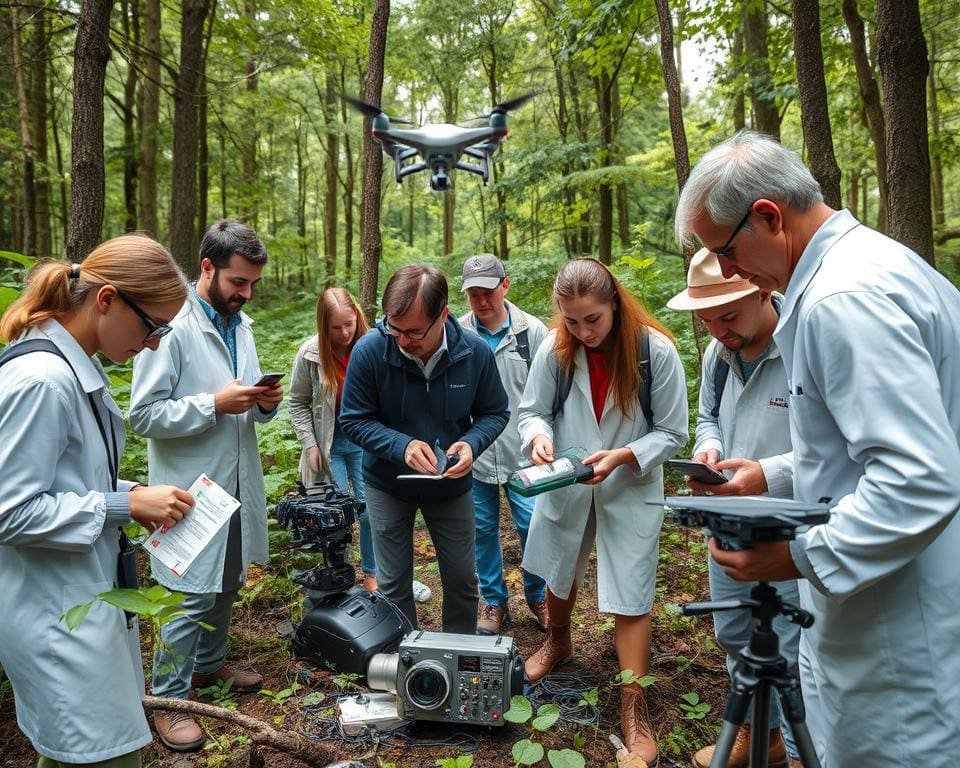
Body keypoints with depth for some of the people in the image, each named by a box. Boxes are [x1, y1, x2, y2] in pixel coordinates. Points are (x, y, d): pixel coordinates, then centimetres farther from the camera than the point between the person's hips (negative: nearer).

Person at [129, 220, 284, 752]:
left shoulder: (240, 324, 8)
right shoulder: (172, 328, -17)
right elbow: (143, 414, -19)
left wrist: (264, 403, -5)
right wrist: (214, 404, -25)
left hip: (236, 483, 8)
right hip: (192, 489, -8)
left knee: (227, 583, 21)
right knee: (192, 595, 2)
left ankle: (209, 664, 41)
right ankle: (168, 701, 20)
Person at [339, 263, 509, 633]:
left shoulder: (476, 352, -19)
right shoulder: (369, 350, -24)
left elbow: (494, 413, -5)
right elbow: (354, 420, -14)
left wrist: (471, 443, -27)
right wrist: (402, 446, -31)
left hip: (452, 484, 1)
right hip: (387, 483, -1)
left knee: (462, 581, 15)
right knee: (393, 585, 12)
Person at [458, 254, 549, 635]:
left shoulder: (533, 331, -5)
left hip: (523, 454, -1)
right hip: (474, 455, 1)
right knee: (483, 530, 12)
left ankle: (537, 596, 30)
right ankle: (493, 600, 31)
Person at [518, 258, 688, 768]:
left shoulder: (656, 350, -20)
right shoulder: (554, 348, -14)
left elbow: (672, 433, -13)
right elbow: (532, 410, -3)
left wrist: (621, 456, -28)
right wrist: (539, 436, -26)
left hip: (632, 491, -3)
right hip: (565, 485, 3)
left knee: (630, 599, 1)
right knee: (559, 573, 23)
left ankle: (634, 712, 17)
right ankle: (557, 643, 53)